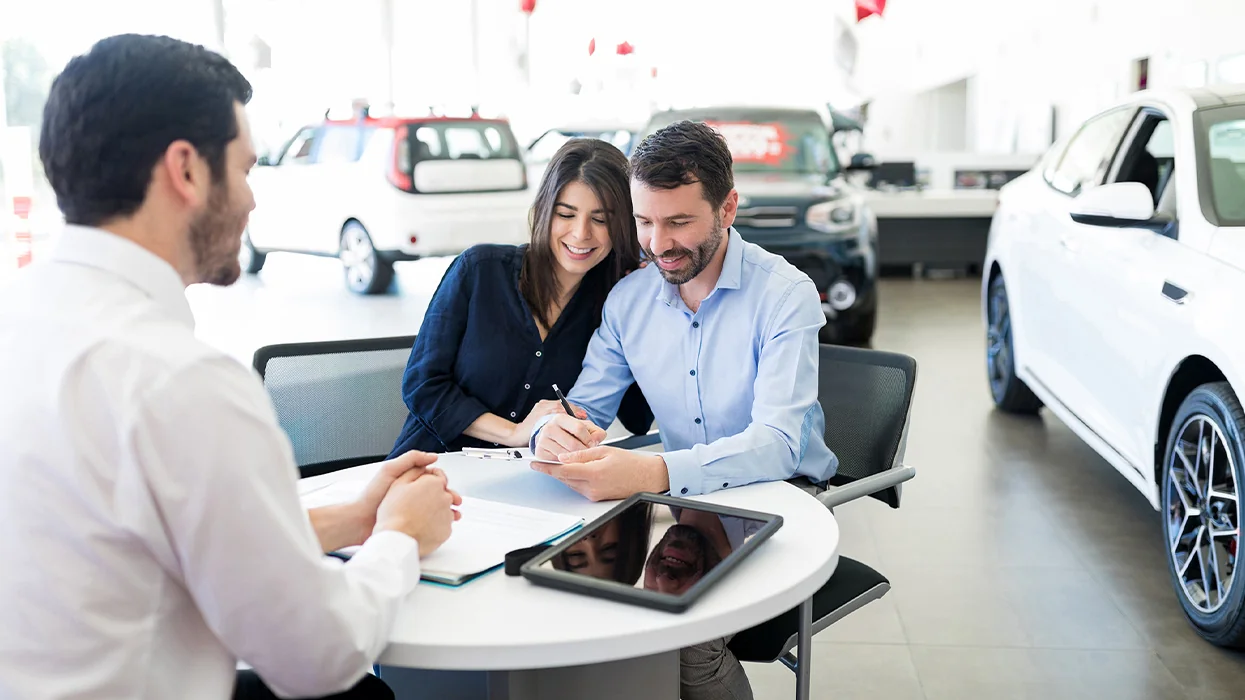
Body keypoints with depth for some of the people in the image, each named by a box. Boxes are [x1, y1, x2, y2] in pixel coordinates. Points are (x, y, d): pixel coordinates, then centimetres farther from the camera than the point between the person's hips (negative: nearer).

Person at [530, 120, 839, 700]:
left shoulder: (785, 294, -14)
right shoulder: (628, 299, 3)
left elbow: (777, 443, -26)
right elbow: (584, 408, 7)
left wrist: (652, 473, -43)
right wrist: (552, 430, -21)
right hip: (686, 499, 5)